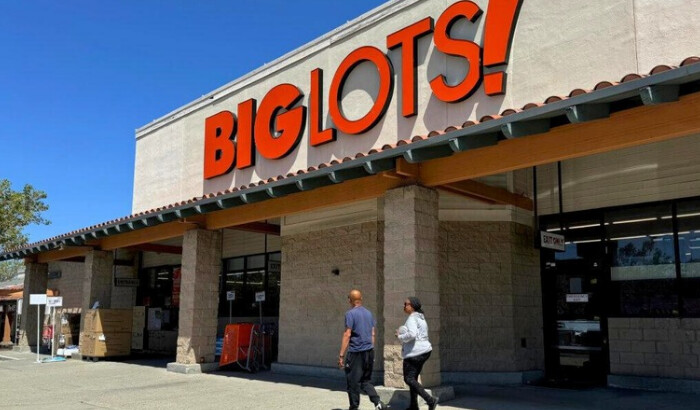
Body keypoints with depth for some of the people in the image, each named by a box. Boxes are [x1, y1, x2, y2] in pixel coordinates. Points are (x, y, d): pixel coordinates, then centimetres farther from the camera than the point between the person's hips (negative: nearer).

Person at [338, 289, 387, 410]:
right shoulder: (369, 313, 11)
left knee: (353, 383, 5)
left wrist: (341, 355, -12)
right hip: (369, 351, 7)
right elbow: (372, 334, 14)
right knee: (365, 381, 16)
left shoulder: (350, 314, -10)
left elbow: (347, 334, -15)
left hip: (356, 353, -7)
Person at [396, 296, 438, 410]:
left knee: (409, 379, -5)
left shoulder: (412, 318, -14)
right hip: (424, 351, 10)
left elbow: (412, 334, -29)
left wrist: (400, 337, -13)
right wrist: (403, 334, 13)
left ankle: (430, 400, -12)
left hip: (414, 353, -10)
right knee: (413, 378, 16)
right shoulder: (421, 317, 16)